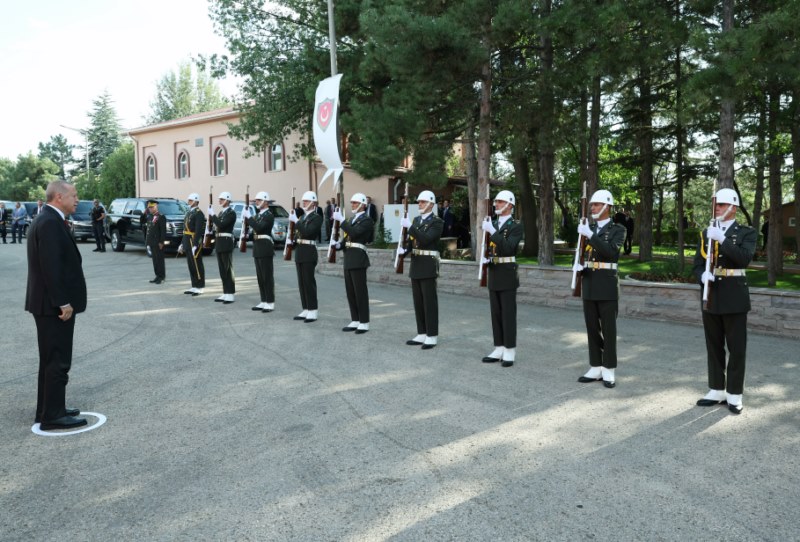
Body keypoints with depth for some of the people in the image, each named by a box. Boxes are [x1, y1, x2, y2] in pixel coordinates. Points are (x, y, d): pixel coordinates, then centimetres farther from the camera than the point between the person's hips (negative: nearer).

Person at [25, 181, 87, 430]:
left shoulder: (48, 220, 14)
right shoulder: (50, 223, -18)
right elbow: (50, 267, -24)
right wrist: (63, 302, -22)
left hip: (51, 303, 11)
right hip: (54, 305, -11)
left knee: (51, 359, 17)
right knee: (57, 361, -3)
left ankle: (49, 410, 27)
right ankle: (53, 416, 5)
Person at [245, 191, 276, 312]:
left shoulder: (269, 215, -11)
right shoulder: (258, 214, 17)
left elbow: (259, 227, -24)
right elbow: (253, 228, 13)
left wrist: (248, 217, -21)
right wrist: (247, 217, 2)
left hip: (265, 247, -9)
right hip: (257, 248, 9)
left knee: (267, 276, -5)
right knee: (260, 276, 11)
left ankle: (270, 303, -1)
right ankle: (264, 302, 17)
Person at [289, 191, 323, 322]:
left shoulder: (317, 218, -8)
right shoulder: (302, 217, 16)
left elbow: (307, 232, -22)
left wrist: (295, 220, -22)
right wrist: (291, 241, 0)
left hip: (309, 253, -8)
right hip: (299, 252, 8)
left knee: (309, 282, -6)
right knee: (301, 282, 9)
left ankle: (313, 311, 0)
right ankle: (306, 310, 16)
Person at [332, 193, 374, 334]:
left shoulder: (367, 220, -8)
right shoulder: (351, 219, 18)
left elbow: (354, 233, -23)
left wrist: (341, 219, -23)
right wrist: (338, 245, -1)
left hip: (358, 259, -8)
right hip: (348, 258, 8)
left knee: (360, 291, -5)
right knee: (350, 291, 10)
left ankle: (364, 323, 1)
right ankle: (355, 321, 17)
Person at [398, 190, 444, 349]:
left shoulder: (437, 222, -8)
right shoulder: (416, 220, 15)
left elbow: (426, 239, -23)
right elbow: (412, 242, 14)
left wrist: (410, 226, -28)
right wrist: (404, 249, -7)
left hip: (428, 265, -8)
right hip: (415, 264, 8)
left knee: (429, 301, -4)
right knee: (418, 301, 10)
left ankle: (432, 336, 2)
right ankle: (422, 334, 18)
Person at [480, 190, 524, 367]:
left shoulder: (516, 226, -8)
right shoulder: (493, 224, 13)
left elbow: (509, 247, -23)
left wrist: (492, 231, -27)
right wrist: (486, 258, -1)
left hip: (507, 274, -7)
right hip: (493, 274, 7)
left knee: (508, 314, -3)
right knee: (496, 313, 9)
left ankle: (509, 351, 4)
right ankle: (499, 349, 17)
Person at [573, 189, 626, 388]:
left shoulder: (618, 230, -4)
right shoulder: (588, 228, 13)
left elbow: (610, 251, -21)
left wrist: (590, 235, -26)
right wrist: (578, 266, -4)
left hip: (607, 285, -6)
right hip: (589, 284, 6)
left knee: (608, 329, -1)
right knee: (592, 328, 9)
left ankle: (609, 371, 6)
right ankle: (596, 368, 17)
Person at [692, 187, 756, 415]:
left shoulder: (747, 233, -1)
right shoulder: (706, 233, 10)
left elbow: (745, 259, -19)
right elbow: (697, 264, 7)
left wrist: (722, 239, -25)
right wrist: (702, 275, -15)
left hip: (734, 298, -4)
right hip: (711, 297, 4)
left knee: (736, 348, 1)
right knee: (714, 347, 10)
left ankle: (734, 394, 10)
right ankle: (716, 391, 20)